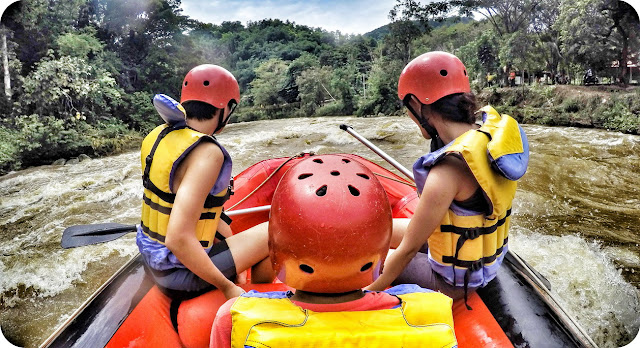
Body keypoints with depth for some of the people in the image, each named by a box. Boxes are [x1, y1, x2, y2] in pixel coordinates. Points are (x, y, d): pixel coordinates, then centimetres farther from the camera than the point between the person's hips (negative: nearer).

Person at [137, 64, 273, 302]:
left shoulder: (159, 135, -1)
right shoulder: (208, 153, -26)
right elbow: (178, 238, -33)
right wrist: (226, 286, -22)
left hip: (151, 258, 9)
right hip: (179, 277, -8)